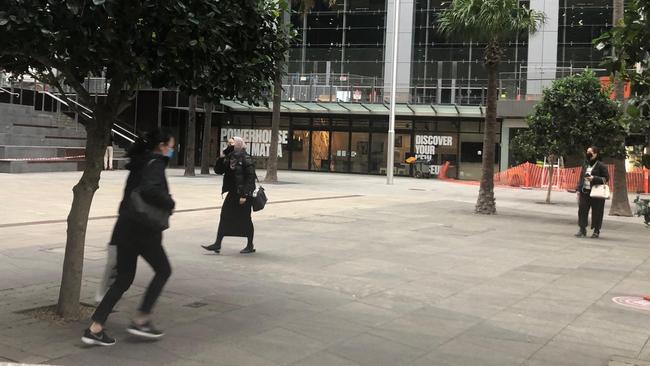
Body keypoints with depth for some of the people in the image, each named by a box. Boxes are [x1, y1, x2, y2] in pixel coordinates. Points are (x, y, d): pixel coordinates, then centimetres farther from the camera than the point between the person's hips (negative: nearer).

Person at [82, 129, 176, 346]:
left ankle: (95, 329, 7)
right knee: (163, 271, 11)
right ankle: (141, 320, 8)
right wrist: (169, 204, -15)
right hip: (143, 230, -8)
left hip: (126, 228, 8)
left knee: (124, 279, 12)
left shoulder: (139, 163, 17)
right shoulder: (155, 164, -10)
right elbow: (149, 189, -30)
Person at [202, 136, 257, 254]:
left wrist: (244, 195, -20)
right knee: (224, 216, 4)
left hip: (244, 194, -7)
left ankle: (250, 246, 18)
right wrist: (221, 158, -6)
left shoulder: (245, 158, -13)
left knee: (245, 219, 4)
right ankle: (217, 244, 7)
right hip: (233, 193, 7)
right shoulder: (229, 157, 9)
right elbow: (218, 170, 11)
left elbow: (250, 177, -17)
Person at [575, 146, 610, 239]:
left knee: (596, 212, 0)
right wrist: (578, 189, 10)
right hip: (584, 192, 5)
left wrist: (594, 178, -16)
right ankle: (582, 229, 6)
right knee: (582, 210, -1)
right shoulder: (585, 165, 15)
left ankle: (596, 231, 9)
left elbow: (606, 178, -4)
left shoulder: (600, 166, -3)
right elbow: (581, 178, 19)